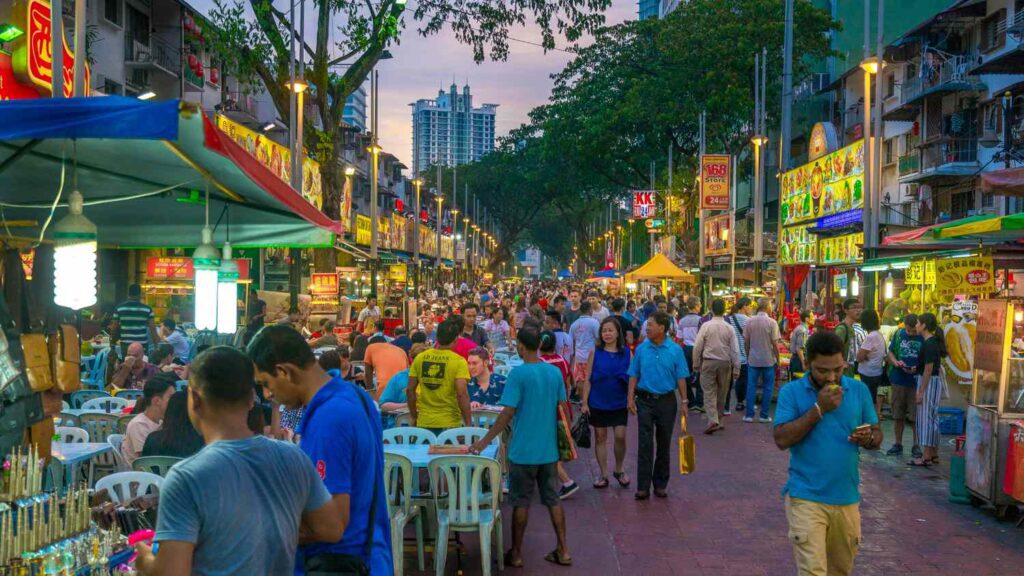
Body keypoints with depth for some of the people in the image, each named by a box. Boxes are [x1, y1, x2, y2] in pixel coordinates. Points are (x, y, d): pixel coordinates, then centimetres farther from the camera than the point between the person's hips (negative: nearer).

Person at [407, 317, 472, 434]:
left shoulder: (420, 358, 2)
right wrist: (468, 424, -10)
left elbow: (410, 390, 5)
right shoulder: (459, 361, -10)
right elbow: (462, 394, -17)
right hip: (449, 424, -4)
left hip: (424, 422, 4)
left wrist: (413, 417, 17)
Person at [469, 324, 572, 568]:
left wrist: (484, 441, -11)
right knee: (553, 499, 13)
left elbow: (508, 413, -18)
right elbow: (563, 409, 8)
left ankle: (516, 554, 15)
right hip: (549, 449, 5)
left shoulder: (518, 374, -15)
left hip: (523, 450, -5)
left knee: (521, 502, 5)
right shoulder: (555, 372, 2)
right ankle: (563, 551, 17)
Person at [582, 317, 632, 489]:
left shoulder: (626, 353, -1)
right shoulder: (595, 353, -1)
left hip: (619, 403, 0)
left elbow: (632, 378, 3)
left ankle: (619, 471, 19)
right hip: (598, 403, 1)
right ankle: (603, 474, 19)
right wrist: (584, 402, -4)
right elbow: (588, 379, 0)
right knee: (600, 437, 7)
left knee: (620, 436, -4)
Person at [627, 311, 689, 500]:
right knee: (645, 444, -3)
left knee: (664, 444, 9)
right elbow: (634, 375, 4)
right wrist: (630, 398, -3)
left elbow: (681, 378, 0)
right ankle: (643, 486, -1)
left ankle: (660, 484, 21)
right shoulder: (641, 349, 0)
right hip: (645, 400, 0)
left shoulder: (675, 350, -3)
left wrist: (684, 401, -4)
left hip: (667, 401, 0)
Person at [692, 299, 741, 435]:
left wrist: (696, 363, 7)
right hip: (725, 363, 2)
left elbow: (697, 347, -5)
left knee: (709, 392, -1)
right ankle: (718, 421, 24)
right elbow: (735, 350, -2)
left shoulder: (706, 326, -8)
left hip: (708, 362, -2)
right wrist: (736, 368, 6)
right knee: (721, 393, 14)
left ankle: (713, 421, -17)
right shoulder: (729, 328, -4)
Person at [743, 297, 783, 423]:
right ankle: (764, 415, 8)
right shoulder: (772, 323, -11)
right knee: (768, 388, 7)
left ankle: (749, 414, 6)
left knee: (751, 386, 7)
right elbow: (775, 344, -10)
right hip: (768, 360, -3)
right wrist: (777, 360, 0)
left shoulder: (750, 322, -1)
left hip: (753, 360, 3)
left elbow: (746, 342, 3)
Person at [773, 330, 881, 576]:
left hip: (847, 499, 4)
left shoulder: (859, 390, 3)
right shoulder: (791, 392, -6)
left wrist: (868, 438, -15)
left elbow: (877, 437, 9)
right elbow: (782, 439, -16)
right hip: (806, 498, -4)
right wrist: (819, 409, -20)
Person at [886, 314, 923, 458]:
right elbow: (891, 352, 11)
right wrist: (896, 362, -8)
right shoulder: (899, 334, 2)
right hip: (899, 380, 3)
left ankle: (916, 446, 13)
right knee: (898, 414, 11)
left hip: (916, 381, -3)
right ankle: (897, 444, 21)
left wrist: (917, 369, -19)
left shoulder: (923, 338, -7)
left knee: (915, 416, 1)